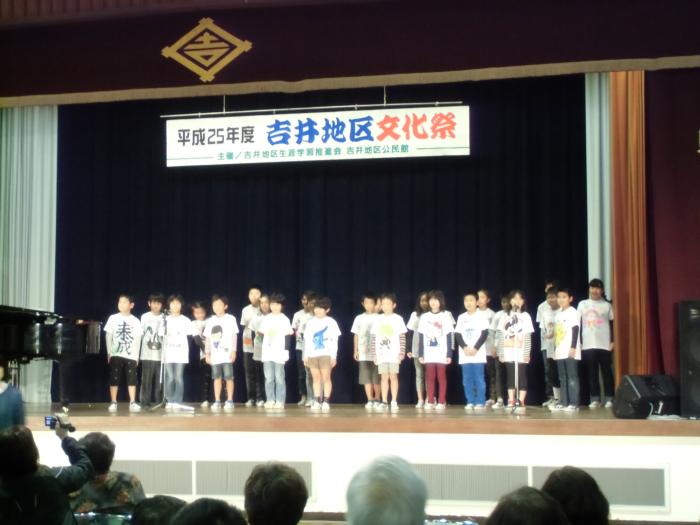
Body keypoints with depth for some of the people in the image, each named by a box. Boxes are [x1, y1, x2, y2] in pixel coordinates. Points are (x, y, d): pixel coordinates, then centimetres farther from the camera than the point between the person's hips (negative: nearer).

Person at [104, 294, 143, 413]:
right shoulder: (113, 318, 2)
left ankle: (133, 403, 0)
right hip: (116, 354, -1)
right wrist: (109, 352, -2)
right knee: (114, 379, -1)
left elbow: (138, 339, 5)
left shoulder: (135, 321, 4)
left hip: (131, 355, 1)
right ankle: (113, 403, 4)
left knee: (132, 379, -2)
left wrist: (136, 355, 2)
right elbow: (108, 336, 3)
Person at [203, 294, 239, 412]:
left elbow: (234, 336, 0)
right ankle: (217, 402, 9)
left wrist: (233, 351, -7)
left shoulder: (230, 319, 0)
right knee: (217, 378, 6)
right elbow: (207, 338, 11)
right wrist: (207, 353, 6)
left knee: (228, 377, -3)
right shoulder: (210, 321, 9)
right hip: (215, 355, 3)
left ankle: (230, 401, 3)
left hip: (227, 354, -3)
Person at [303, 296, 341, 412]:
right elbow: (307, 340, 12)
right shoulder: (310, 322, 10)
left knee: (326, 377, -4)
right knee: (316, 378, 4)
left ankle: (326, 401, -2)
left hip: (326, 354, -3)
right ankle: (317, 401, 6)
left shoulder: (331, 322, 1)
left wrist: (334, 356, -5)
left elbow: (334, 340, 0)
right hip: (312, 354, 3)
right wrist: (306, 355, 7)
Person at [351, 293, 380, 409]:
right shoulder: (359, 318, 8)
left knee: (376, 378, 1)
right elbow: (356, 335, 11)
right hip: (363, 353, 2)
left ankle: (377, 400, 12)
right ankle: (370, 400, 4)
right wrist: (355, 351, 6)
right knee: (366, 378, 0)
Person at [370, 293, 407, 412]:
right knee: (384, 377, 5)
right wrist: (374, 353, 3)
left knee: (393, 376, -2)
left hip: (394, 354, -3)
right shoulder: (378, 319, 8)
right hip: (381, 354, 3)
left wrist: (402, 353, -8)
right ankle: (384, 402, 8)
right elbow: (373, 337, 9)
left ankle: (394, 402, 2)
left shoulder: (397, 319, 0)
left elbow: (402, 337, -2)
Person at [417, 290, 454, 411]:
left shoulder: (446, 315, 1)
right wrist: (420, 354, 3)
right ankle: (430, 401, 8)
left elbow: (449, 336, -2)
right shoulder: (424, 316, 8)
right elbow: (421, 337, 9)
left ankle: (442, 402, 4)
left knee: (441, 377, 0)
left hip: (442, 354, -2)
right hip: (429, 354, 2)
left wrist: (449, 354, -7)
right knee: (430, 377, 3)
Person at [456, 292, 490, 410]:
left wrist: (475, 348, -13)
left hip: (478, 354, -3)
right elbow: (457, 335, 6)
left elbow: (484, 334, -4)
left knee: (479, 378, -4)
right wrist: (464, 347, -10)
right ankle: (470, 402, 8)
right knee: (467, 379, 3)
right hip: (464, 354, 3)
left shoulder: (482, 316, 1)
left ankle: (480, 402, 1)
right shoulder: (461, 317, 11)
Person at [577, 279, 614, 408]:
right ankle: (595, 399, 6)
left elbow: (612, 324, 5)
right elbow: (578, 324, 10)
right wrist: (579, 342, 4)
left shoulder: (607, 305, 5)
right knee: (592, 373, 2)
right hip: (588, 345, 2)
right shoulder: (582, 304, 10)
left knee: (606, 371, -1)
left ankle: (608, 398, 4)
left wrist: (612, 341, -3)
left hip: (604, 344, -2)